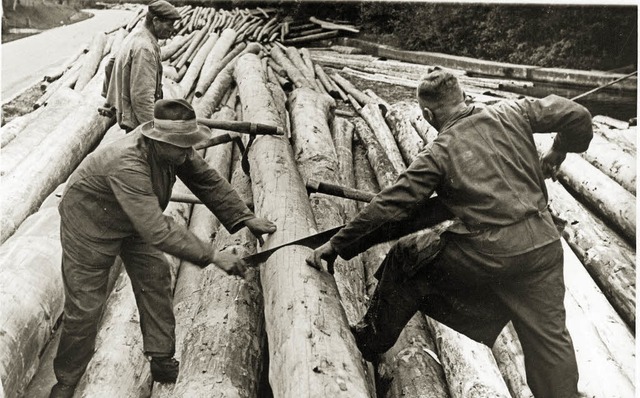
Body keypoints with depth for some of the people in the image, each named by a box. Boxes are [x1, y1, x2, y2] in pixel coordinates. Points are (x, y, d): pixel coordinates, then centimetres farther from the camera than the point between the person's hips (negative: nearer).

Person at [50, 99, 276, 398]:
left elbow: (206, 180, -10)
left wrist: (245, 218, -18)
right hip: (89, 225, -7)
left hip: (136, 220, 7)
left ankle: (161, 359, 16)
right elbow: (158, 231, -46)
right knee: (84, 306, -1)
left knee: (155, 280, 3)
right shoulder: (128, 166, -44)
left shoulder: (173, 148, -20)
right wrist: (212, 256, -45)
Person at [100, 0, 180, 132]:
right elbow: (142, 96, -28)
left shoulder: (135, 35, 8)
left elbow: (110, 66, 19)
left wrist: (111, 101, 25)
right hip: (137, 123, -10)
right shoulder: (144, 48, -24)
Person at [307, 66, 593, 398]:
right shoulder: (511, 113, 5)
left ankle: (370, 341, 29)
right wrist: (557, 152, 27)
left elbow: (387, 207, -7)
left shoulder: (438, 155, -4)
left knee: (404, 262, 16)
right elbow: (578, 116, 7)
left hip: (485, 255, -4)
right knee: (550, 339, 16)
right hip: (542, 246, 4)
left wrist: (336, 246, -1)